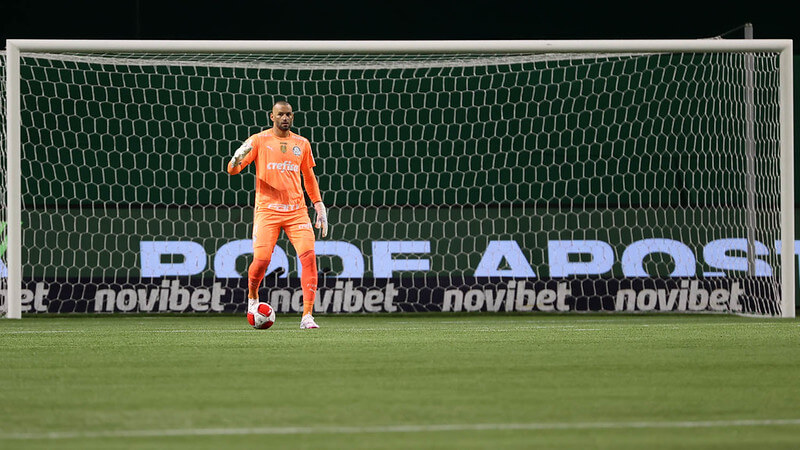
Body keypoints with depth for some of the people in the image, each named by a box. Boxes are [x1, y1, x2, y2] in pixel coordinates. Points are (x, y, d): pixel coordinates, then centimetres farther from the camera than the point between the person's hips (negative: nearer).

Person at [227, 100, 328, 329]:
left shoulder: (302, 144, 13)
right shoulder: (259, 140, 3)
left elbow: (309, 178, 24)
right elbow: (232, 169, 0)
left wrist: (319, 207, 17)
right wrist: (237, 159, -23)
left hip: (297, 211, 3)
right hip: (267, 210, -2)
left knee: (309, 256, -15)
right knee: (261, 259, -14)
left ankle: (307, 315, -13)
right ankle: (252, 297, 19)